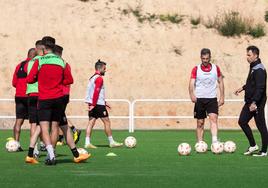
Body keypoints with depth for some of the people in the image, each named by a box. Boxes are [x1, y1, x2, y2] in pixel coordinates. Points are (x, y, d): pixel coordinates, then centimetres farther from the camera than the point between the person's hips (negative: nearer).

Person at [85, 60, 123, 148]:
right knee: (107, 122, 0)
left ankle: (87, 143, -4)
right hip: (98, 104, -9)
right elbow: (96, 92, -20)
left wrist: (104, 102, 28)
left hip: (92, 104, 9)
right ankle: (111, 142, 5)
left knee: (91, 122, 3)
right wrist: (93, 104, -23)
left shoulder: (92, 78, 19)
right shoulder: (99, 78, -11)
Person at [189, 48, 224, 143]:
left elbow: (220, 82, 12)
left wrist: (222, 97, 6)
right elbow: (192, 83, -9)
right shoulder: (196, 69, 0)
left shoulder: (216, 68, 5)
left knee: (213, 118, -18)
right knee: (200, 122, 4)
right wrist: (192, 95, -27)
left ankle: (214, 141, -28)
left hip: (212, 98, 0)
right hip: (199, 99, 0)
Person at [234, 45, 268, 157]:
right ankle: (253, 146, 17)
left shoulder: (259, 70, -18)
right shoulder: (253, 67, 12)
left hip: (257, 102, -10)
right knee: (242, 121, 10)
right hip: (250, 101, 10)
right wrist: (243, 88, 28)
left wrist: (254, 102, -30)